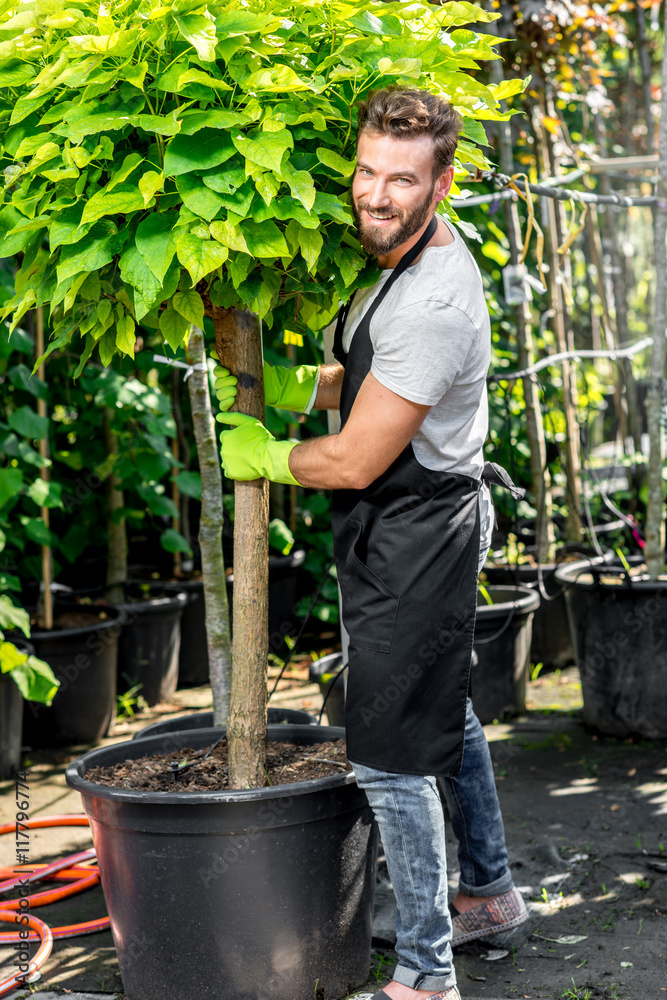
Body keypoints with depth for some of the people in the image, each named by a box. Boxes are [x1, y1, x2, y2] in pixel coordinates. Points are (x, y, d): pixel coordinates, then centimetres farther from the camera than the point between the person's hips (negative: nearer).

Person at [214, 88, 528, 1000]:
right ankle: (489, 892, 45)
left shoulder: (433, 304, -28)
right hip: (424, 523, 11)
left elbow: (355, 461, -24)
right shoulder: (412, 256, 4)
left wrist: (263, 457, -6)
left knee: (389, 761, -4)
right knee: (445, 715, 25)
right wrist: (287, 386, 2)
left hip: (416, 538, -11)